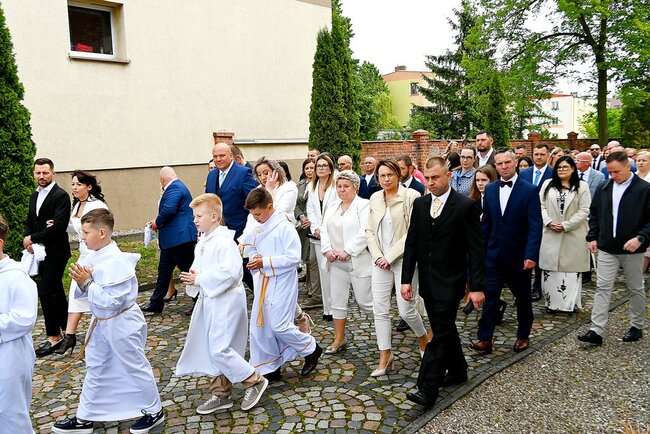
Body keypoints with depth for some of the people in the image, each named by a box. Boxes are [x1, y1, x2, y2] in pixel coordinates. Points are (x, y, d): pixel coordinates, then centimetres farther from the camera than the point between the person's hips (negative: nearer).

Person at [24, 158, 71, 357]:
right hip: (40, 252, 8)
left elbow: (59, 226, -21)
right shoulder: (34, 196, 14)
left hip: (55, 252, -8)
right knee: (55, 290, 14)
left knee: (46, 291, -8)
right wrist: (28, 240, -4)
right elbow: (29, 221, 15)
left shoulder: (61, 196, -13)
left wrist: (33, 239, -15)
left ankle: (54, 337, 1)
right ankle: (65, 330, 26)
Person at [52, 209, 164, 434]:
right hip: (101, 322, 9)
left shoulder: (116, 262, -26)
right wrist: (81, 281, -15)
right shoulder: (93, 256, 0)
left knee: (135, 368, 7)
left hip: (121, 324, -9)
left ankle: (154, 411, 26)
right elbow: (81, 293, 6)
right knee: (95, 370, 21)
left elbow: (111, 301, -28)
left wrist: (87, 283, -24)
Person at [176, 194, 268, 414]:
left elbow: (230, 272, -28)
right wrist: (193, 277, -2)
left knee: (219, 349, -9)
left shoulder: (224, 242, -19)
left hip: (226, 302, -9)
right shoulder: (202, 242, 10)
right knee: (212, 349, 14)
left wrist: (199, 280, -21)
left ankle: (254, 380, 10)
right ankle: (221, 394, 28)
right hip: (209, 301, 10)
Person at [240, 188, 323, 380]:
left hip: (281, 284, -8)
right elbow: (251, 247, 19)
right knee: (260, 325, 9)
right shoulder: (259, 228, 8)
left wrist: (265, 262, -20)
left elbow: (294, 258, -19)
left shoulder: (284, 227, -16)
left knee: (279, 325, -7)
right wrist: (255, 258, -5)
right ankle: (268, 367, 24)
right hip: (263, 284, 8)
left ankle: (311, 349, 17)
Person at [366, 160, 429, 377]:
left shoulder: (411, 196, -9)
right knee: (380, 309, 3)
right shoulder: (375, 198, 8)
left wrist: (390, 256, -13)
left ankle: (423, 338, 31)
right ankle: (385, 357, 15)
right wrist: (378, 256, -3)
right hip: (381, 262, 5)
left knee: (406, 309, -1)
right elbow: (370, 231, 10)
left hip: (404, 260, -5)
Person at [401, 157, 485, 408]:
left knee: (441, 333, -6)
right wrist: (406, 279, 1)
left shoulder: (466, 206, -10)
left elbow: (476, 249, -10)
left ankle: (428, 389, -4)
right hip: (427, 281, 6)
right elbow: (411, 243, 7)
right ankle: (457, 371, 36)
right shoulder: (420, 204, 6)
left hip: (449, 282, -6)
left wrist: (477, 286, -13)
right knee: (445, 329, 18)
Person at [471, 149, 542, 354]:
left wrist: (531, 255, -20)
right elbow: (486, 222, 8)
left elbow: (535, 226, -12)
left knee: (523, 298, 14)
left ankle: (523, 336, 31)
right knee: (490, 297, 1)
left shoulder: (529, 190, -8)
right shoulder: (490, 189, 4)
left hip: (519, 256, -2)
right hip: (494, 254, 3)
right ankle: (485, 339, 6)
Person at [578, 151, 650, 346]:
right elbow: (594, 213, 14)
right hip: (607, 248, 3)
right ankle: (596, 331, 1)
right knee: (602, 288, 0)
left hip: (632, 249, -3)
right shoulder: (603, 188, 5)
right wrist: (593, 237, 7)